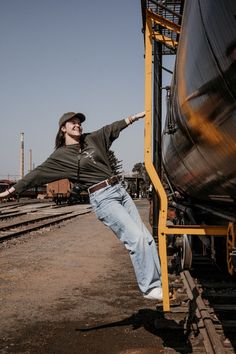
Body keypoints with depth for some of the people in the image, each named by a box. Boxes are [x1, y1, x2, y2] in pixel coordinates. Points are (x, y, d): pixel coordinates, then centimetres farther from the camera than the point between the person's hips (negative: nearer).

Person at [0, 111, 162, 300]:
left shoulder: (92, 139, 14)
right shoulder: (60, 156, 0)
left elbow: (115, 127, 18)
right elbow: (37, 174, 1)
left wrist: (139, 115, 18)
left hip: (120, 190, 7)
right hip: (103, 198, -7)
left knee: (146, 238, 4)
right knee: (136, 238, -16)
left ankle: (157, 282, 12)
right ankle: (149, 288, -6)